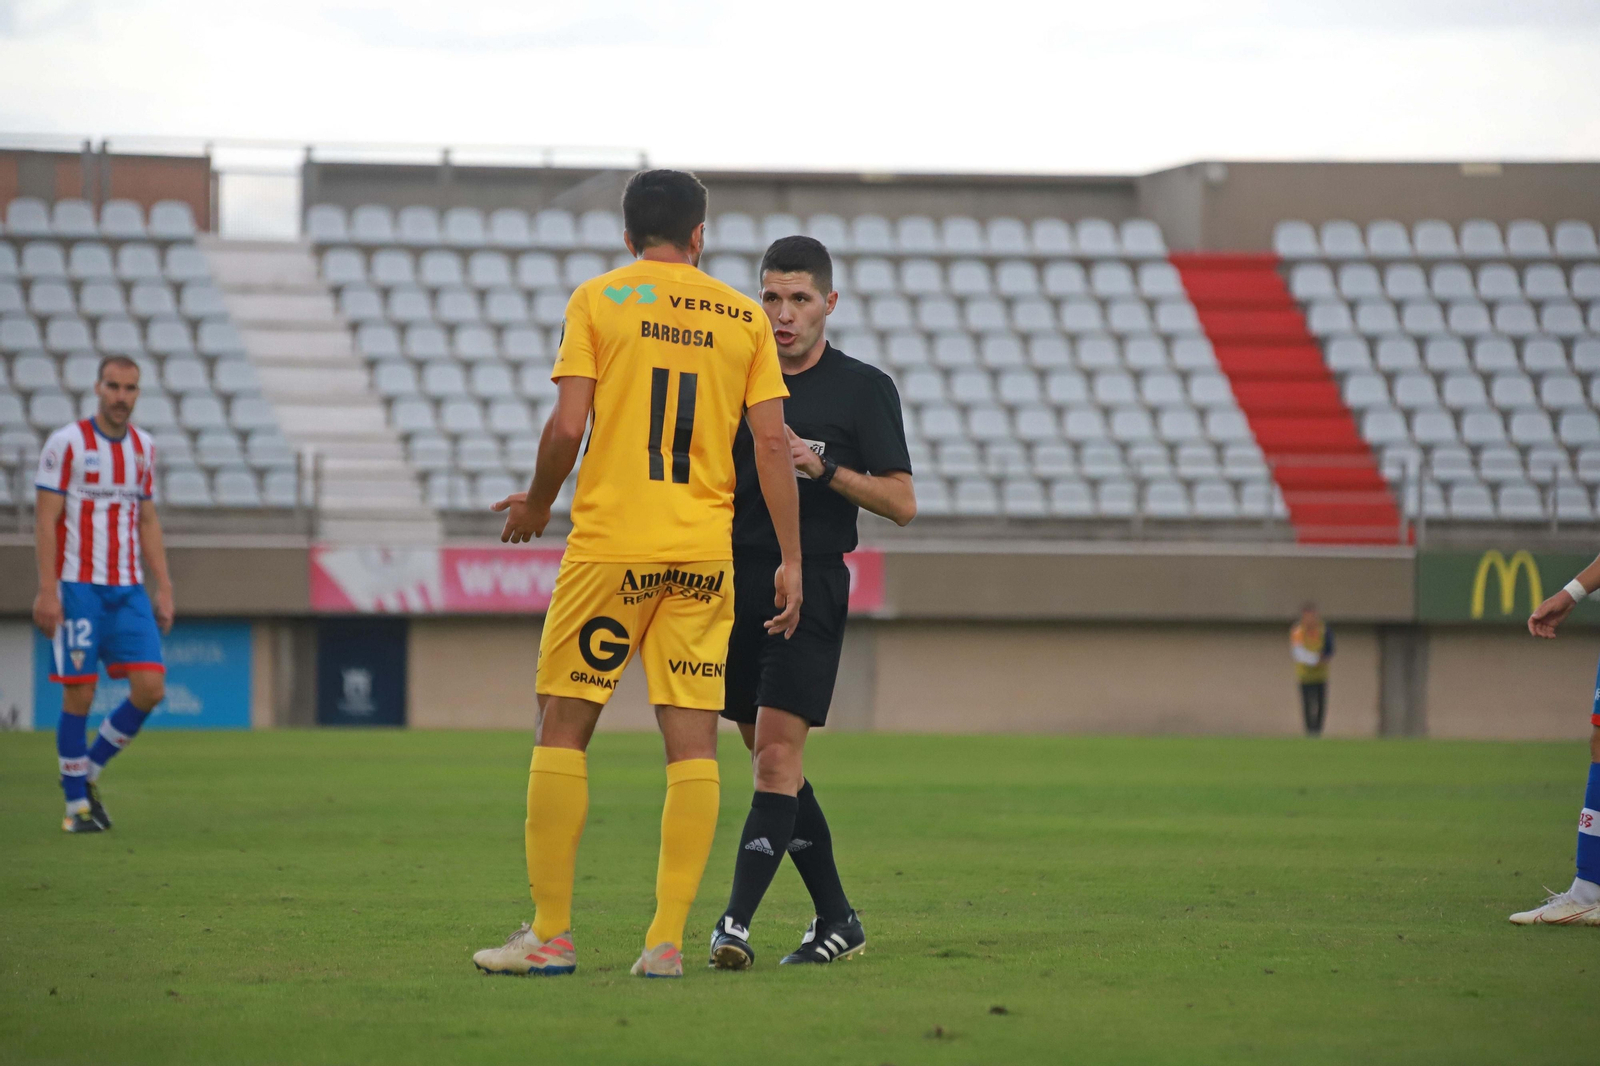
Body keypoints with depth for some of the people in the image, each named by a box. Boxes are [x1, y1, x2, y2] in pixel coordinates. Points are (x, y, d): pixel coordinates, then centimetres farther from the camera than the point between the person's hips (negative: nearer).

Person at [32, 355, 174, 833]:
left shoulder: (143, 448, 10)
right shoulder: (66, 443, -6)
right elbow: (45, 518, -8)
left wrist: (163, 590, 11)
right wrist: (47, 590, -14)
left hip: (128, 590, 5)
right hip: (77, 587, -5)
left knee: (150, 688, -6)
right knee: (79, 694, -4)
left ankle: (89, 771, 14)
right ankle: (77, 805, 9)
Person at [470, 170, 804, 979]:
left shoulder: (597, 300, 1)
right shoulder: (744, 318, 8)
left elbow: (566, 427, -7)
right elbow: (772, 442, 3)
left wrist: (536, 504, 10)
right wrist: (790, 560, 6)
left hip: (610, 546, -2)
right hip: (705, 550, 2)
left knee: (563, 729, 5)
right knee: (692, 738, 2)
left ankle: (550, 935, 3)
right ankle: (668, 940, -2)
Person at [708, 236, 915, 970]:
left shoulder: (864, 389, 0)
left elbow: (901, 502, -4)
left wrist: (824, 467, -17)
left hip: (811, 587, -5)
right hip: (738, 580, 5)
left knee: (777, 752, -15)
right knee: (770, 759, 7)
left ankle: (736, 923, -23)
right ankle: (836, 919, 18)